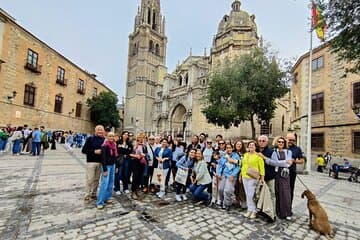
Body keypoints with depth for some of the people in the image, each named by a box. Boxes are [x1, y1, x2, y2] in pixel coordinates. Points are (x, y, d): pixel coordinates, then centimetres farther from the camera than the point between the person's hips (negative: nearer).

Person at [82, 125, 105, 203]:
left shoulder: (104, 140, 4)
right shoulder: (90, 139, -4)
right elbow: (83, 150, -7)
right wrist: (94, 151, -16)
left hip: (100, 162, 3)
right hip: (91, 162, -3)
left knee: (96, 179, 11)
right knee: (89, 179, 0)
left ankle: (93, 194, 25)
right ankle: (87, 196, 13)